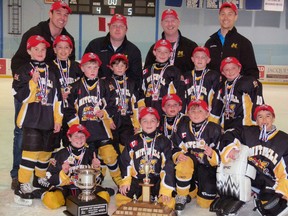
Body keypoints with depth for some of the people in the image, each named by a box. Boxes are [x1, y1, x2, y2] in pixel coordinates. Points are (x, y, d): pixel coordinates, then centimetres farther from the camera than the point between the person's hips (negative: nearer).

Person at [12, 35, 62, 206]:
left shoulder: (51, 72, 12)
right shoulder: (24, 71, -1)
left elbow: (57, 98, 12)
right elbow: (20, 96, -10)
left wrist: (58, 119, 7)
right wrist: (33, 82, -22)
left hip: (49, 120, 5)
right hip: (31, 119, -5)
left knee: (46, 150, 12)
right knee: (31, 149, -15)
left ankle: (40, 179, 32)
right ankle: (23, 186, -7)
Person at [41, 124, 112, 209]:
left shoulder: (90, 153, 3)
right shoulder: (61, 154, -4)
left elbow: (96, 176, 10)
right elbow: (50, 178, -4)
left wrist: (95, 168, -11)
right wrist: (63, 173, -21)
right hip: (65, 187, -2)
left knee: (104, 197, -23)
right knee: (51, 200, -32)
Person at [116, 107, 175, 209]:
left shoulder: (164, 142, 0)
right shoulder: (133, 141, 6)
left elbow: (168, 166, -6)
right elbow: (126, 162, 7)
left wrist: (166, 190, -14)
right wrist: (125, 181, -4)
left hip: (157, 181, -1)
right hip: (136, 180, 1)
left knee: (168, 201, -26)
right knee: (120, 198, -20)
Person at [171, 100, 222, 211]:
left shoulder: (214, 129, -10)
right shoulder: (182, 128, -3)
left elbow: (219, 158, -10)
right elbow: (176, 149, 2)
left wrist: (211, 154, -31)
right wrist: (178, 156, -20)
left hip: (207, 168, -1)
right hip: (190, 165, 1)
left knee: (205, 203, -6)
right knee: (184, 163, -35)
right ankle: (182, 196, -11)